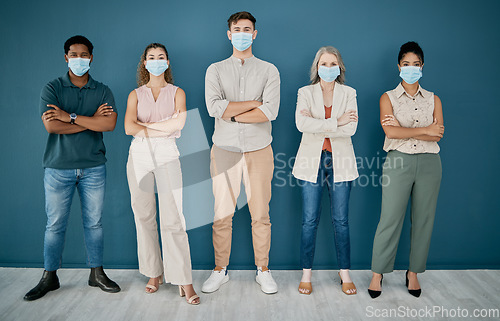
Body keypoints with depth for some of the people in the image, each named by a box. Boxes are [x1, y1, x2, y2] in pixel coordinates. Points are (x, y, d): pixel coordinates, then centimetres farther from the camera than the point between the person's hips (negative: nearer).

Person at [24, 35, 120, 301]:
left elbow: (110, 124, -10)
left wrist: (71, 117, -13)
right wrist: (92, 120, -10)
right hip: (58, 167, -1)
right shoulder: (52, 89, 2)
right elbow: (51, 126, -12)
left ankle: (96, 274, 20)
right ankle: (49, 277, 19)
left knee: (94, 222, 8)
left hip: (93, 168, 1)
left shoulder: (103, 91, 7)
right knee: (55, 224, 5)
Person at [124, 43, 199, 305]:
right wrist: (163, 128, -4)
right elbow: (129, 128, -3)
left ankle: (183, 280, -4)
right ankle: (154, 273, 19)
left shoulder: (177, 93, 11)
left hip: (167, 156, -2)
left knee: (173, 218, -9)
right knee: (144, 216, 5)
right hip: (139, 156, 2)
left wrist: (145, 125, -4)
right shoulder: (136, 95, 13)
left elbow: (179, 123, -8)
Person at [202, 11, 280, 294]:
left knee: (261, 214, 5)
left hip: (259, 150, 0)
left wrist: (232, 114, -8)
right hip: (225, 149, 1)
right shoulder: (216, 70, 9)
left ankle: (263, 271, 19)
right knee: (222, 214, 4)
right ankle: (221, 270, 19)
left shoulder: (269, 71, 7)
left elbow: (271, 112, -9)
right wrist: (254, 103, -9)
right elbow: (214, 107, -9)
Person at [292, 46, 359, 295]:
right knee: (310, 220, 1)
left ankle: (345, 274, 19)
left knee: (340, 220, 5)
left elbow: (351, 128, -8)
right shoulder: (305, 93, 6)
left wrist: (317, 125, -11)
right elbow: (301, 123, -13)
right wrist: (335, 122, -14)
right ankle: (306, 274, 13)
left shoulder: (349, 93, 8)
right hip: (312, 161, -1)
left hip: (340, 162, 1)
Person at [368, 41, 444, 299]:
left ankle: (413, 273, 20)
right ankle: (377, 273, 8)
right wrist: (424, 130, -9)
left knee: (423, 219, 6)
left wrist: (403, 129, -10)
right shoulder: (388, 98, 6)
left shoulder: (433, 99, 12)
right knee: (390, 218, -4)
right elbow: (390, 131, -10)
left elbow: (438, 134, -3)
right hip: (398, 161, -2)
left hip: (428, 163, 3)